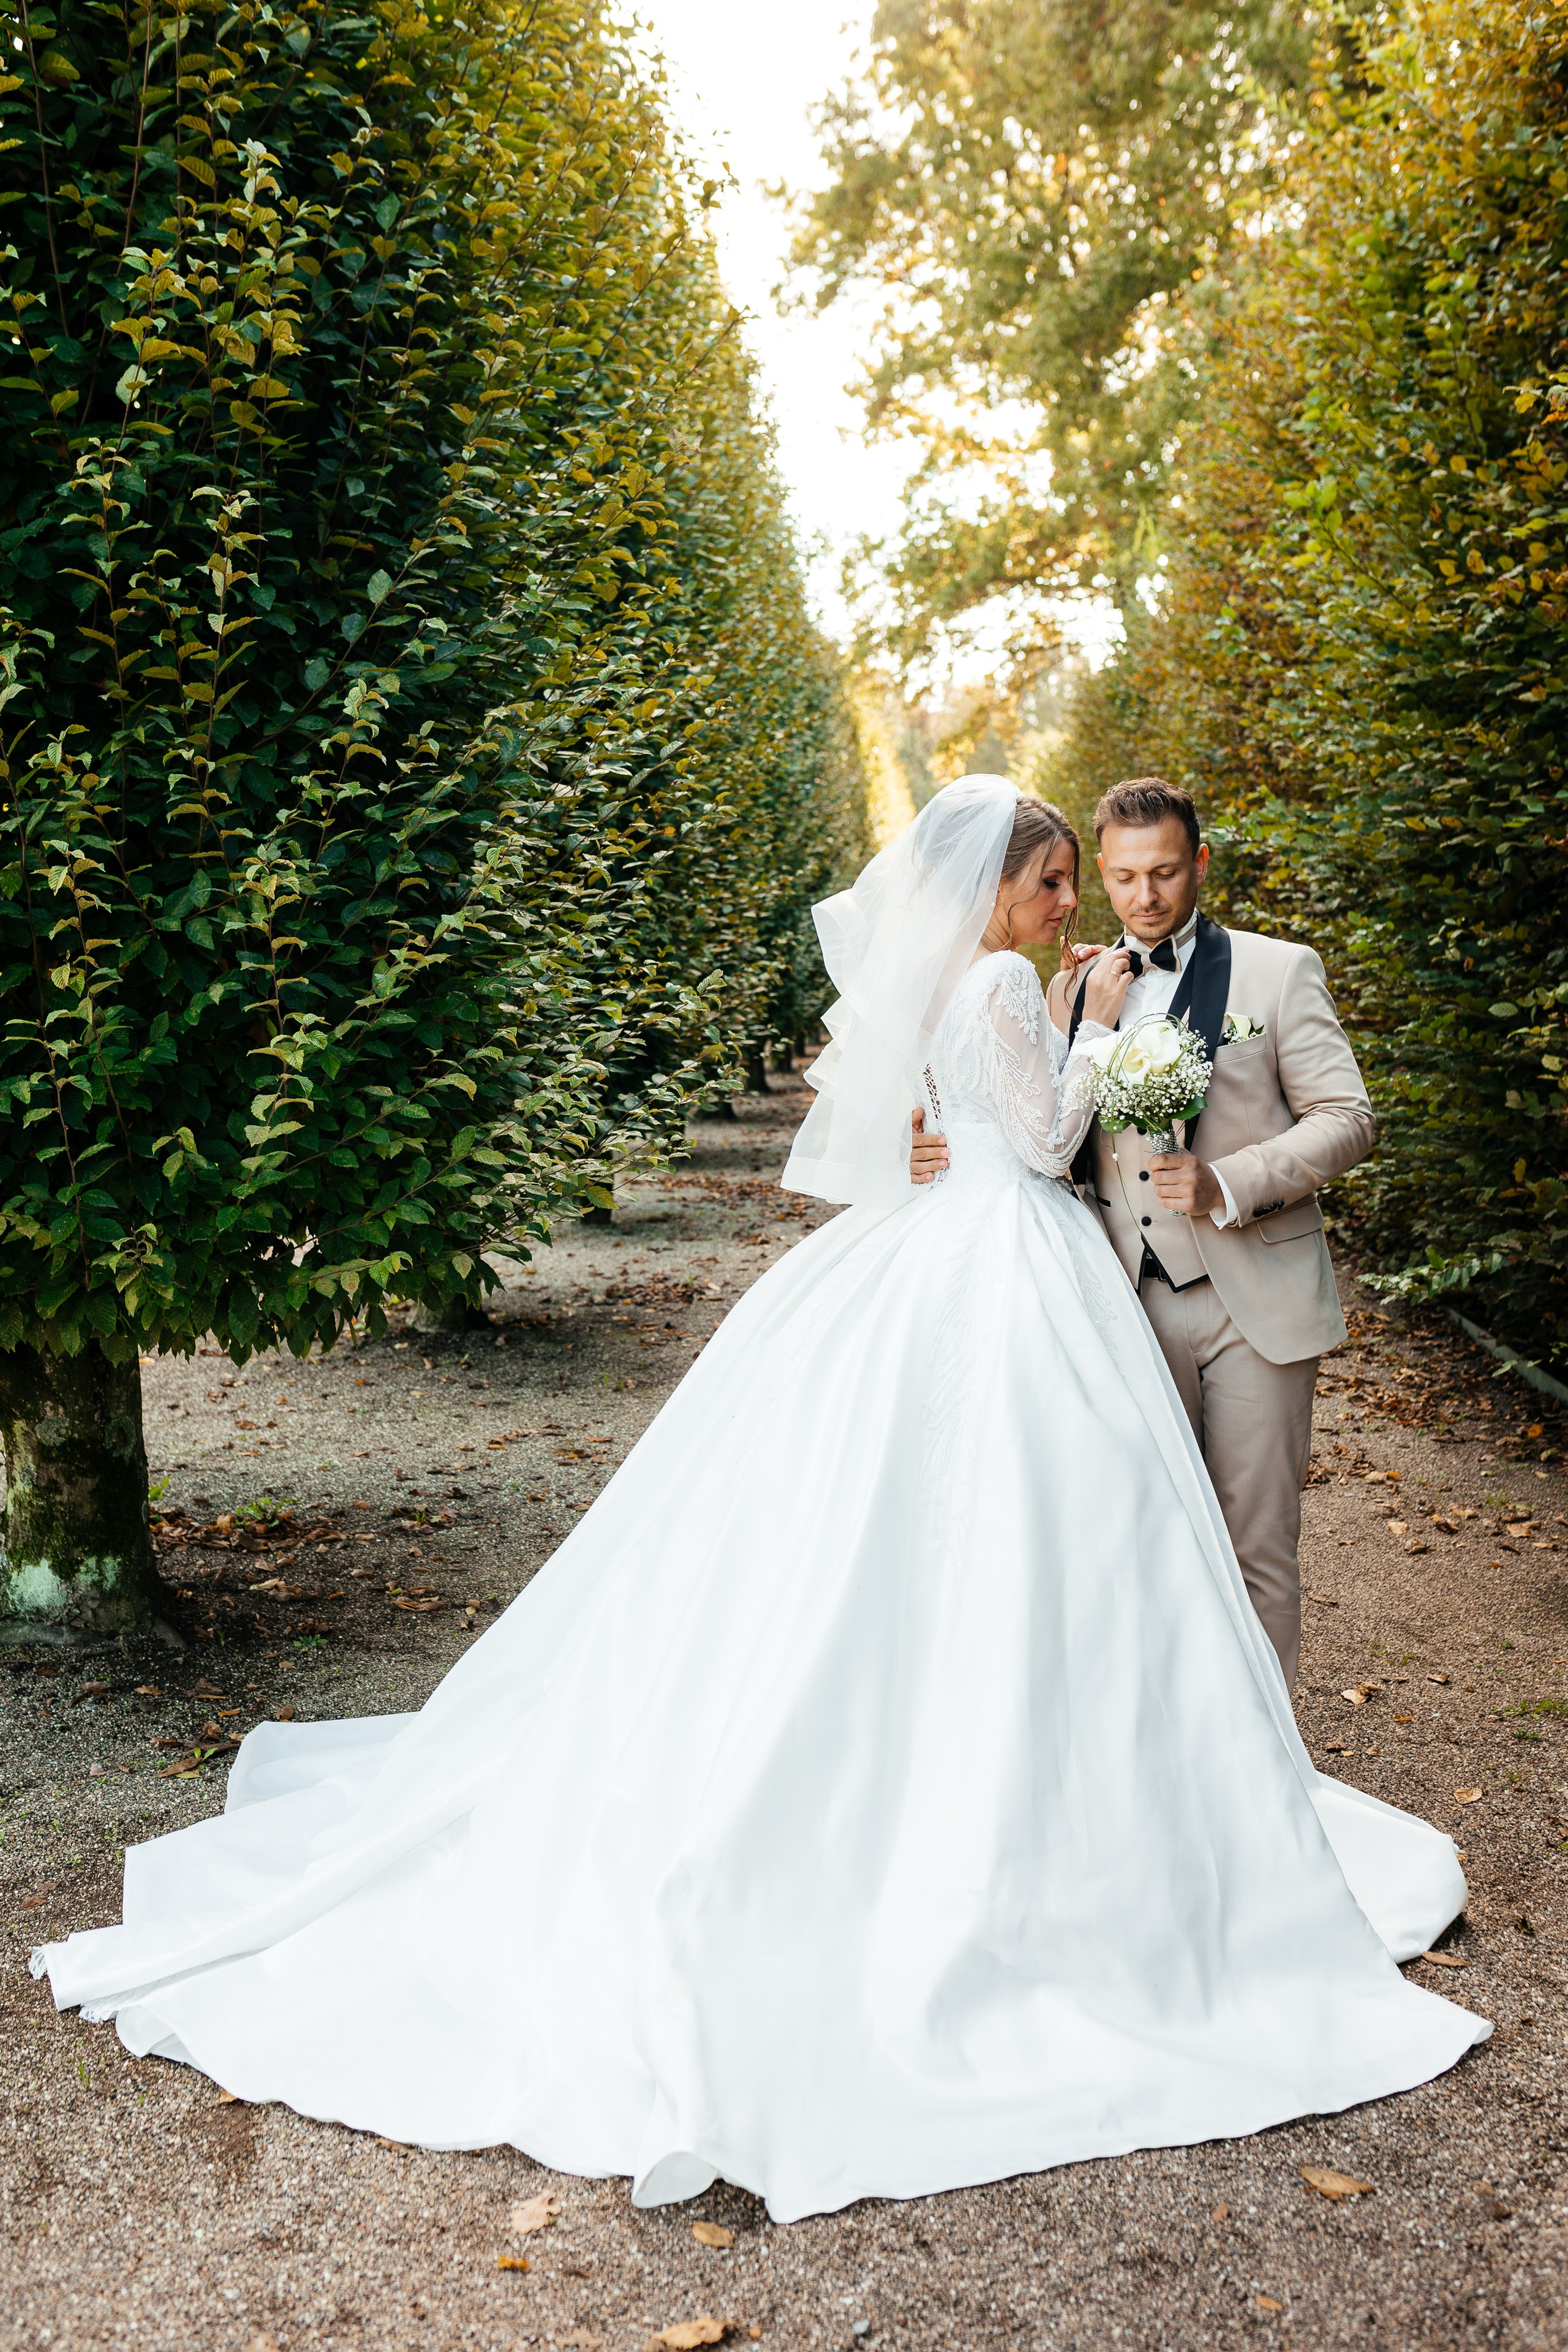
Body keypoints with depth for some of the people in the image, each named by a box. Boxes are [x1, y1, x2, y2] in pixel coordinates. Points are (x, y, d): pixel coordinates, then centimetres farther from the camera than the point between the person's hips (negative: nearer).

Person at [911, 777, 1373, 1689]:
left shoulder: (1280, 971, 1)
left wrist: (1229, 1185, -17)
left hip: (1255, 1304, -2)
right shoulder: (1073, 988, 10)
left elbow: (1349, 1121, -3)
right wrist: (952, 1152, -8)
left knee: (1256, 1543, 4)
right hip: (1135, 1306, 3)